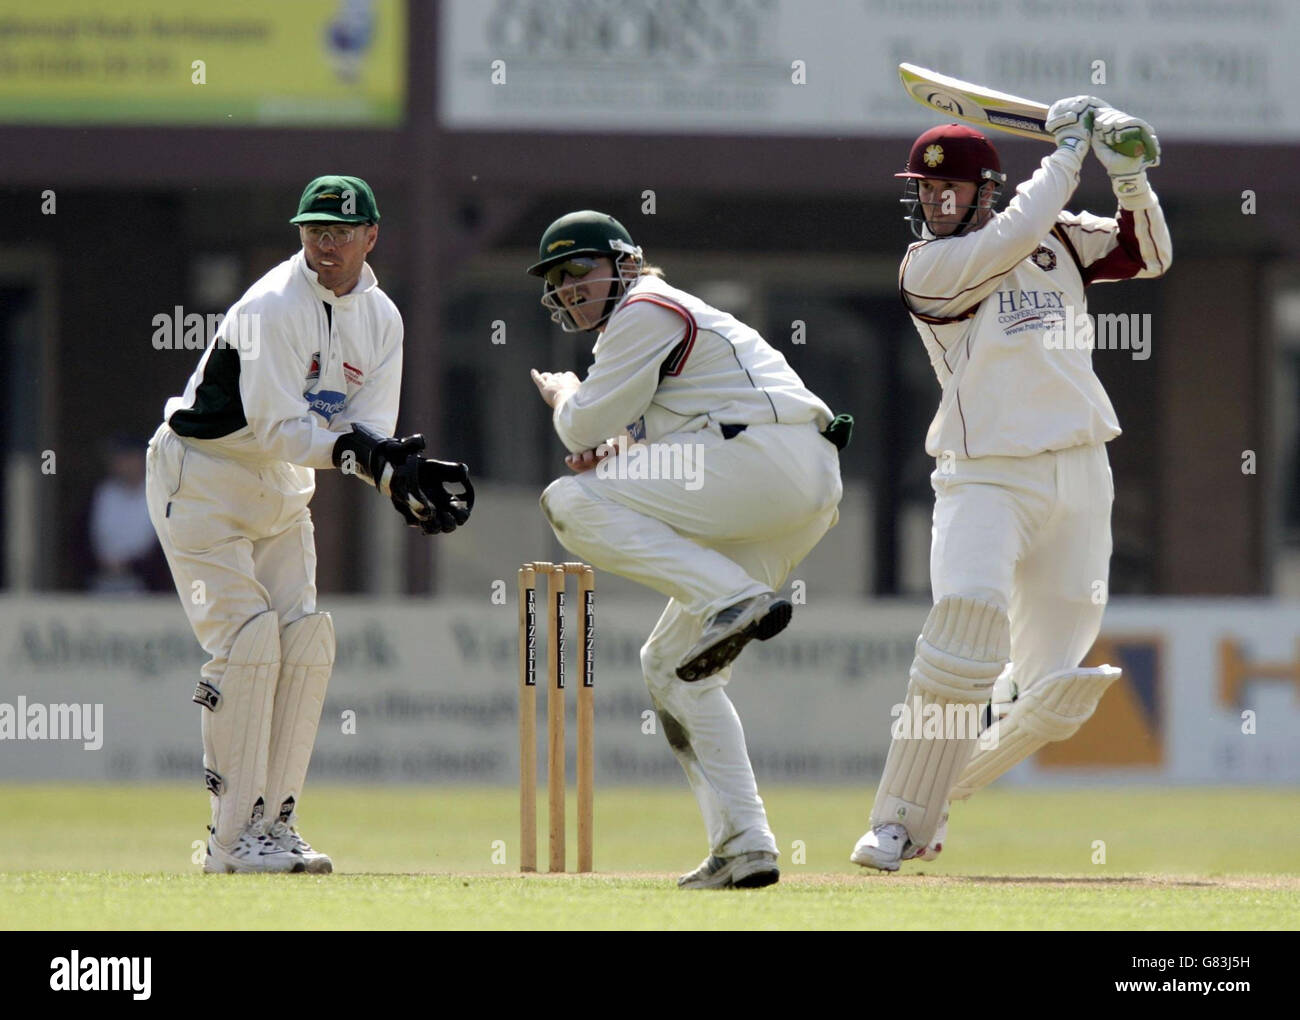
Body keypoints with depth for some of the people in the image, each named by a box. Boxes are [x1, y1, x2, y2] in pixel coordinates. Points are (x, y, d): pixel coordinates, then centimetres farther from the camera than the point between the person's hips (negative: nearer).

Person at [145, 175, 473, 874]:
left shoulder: (380, 319, 0)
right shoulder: (272, 307, -22)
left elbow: (371, 429, -7)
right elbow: (275, 427, -28)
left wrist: (399, 474, -28)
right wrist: (354, 450, -41)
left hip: (281, 490, 8)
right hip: (203, 480, -8)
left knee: (306, 638, -1)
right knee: (247, 636, -17)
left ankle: (274, 823, 5)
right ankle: (233, 836, -14)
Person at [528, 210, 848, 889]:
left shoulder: (646, 311, 0)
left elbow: (586, 428, -3)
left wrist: (563, 399, 21)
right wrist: (617, 456, 9)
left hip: (769, 455, -10)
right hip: (805, 502, 10)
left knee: (570, 504, -15)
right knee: (671, 665, 12)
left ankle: (735, 600, -27)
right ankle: (743, 847, 4)